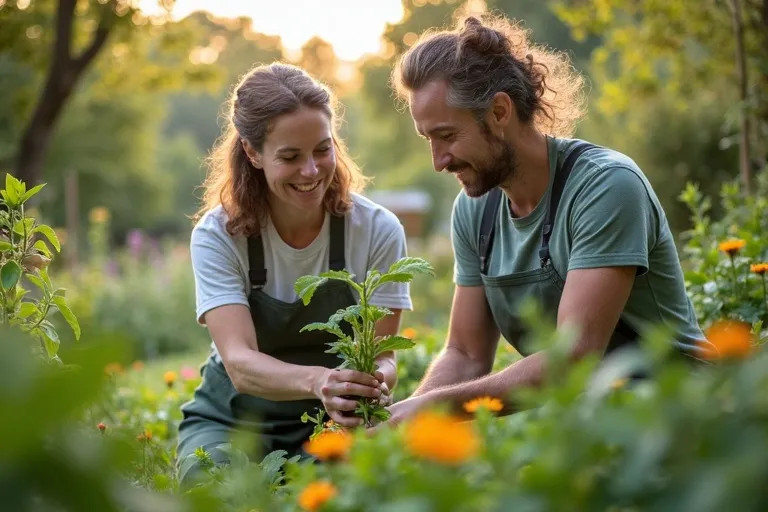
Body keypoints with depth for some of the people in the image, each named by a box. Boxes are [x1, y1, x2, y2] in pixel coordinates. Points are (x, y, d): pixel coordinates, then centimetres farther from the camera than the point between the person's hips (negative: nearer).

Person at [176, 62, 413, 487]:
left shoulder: (377, 231, -13)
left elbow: (381, 355, -12)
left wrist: (377, 380, -38)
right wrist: (317, 380, -49)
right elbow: (240, 363, -27)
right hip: (231, 420, 0)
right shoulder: (218, 235, -15)